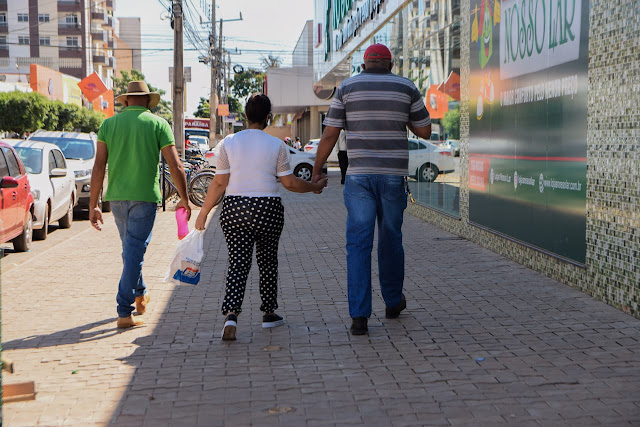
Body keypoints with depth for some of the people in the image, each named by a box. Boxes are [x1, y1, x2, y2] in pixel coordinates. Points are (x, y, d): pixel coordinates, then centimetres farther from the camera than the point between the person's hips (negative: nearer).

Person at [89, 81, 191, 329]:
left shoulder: (109, 125, 6)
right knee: (134, 251, -2)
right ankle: (124, 313, -4)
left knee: (130, 247, 22)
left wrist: (93, 205, 2)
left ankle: (139, 295, 39)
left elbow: (98, 167, 0)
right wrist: (184, 199, 5)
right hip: (144, 196, -4)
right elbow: (175, 166, -6)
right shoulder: (158, 124, -1)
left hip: (116, 197, 4)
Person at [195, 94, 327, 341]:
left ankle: (231, 315, -19)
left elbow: (219, 183, -1)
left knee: (238, 264, 0)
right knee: (267, 262, 15)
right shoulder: (276, 146, -2)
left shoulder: (228, 143, 1)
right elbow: (289, 183, -1)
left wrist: (203, 213, 7)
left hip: (234, 209, 1)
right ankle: (269, 314, 25)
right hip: (267, 210, -1)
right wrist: (315, 187, 16)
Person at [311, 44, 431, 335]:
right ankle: (393, 301, 33)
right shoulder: (406, 88, 3)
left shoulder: (347, 88, 2)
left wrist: (317, 170, 10)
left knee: (358, 245, 0)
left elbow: (329, 134, 1)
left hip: (359, 175, -1)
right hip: (393, 175, 1)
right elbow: (425, 131, 9)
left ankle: (359, 316, -6)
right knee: (390, 240, 18)